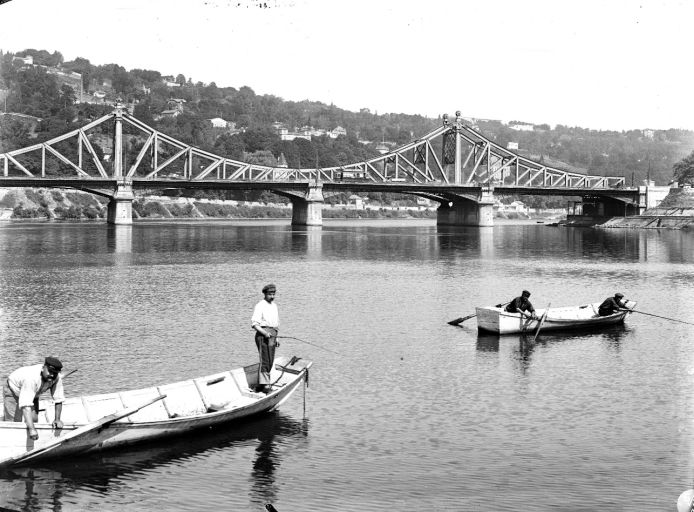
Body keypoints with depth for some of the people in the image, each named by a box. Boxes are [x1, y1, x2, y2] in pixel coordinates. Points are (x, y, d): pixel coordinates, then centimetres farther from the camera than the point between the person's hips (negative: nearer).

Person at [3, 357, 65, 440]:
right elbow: (26, 405, -49)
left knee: (34, 420, -1)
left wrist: (57, 419, -21)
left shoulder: (57, 378, -26)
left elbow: (58, 399, -13)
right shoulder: (31, 377, -44)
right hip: (13, 390, -6)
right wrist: (31, 429, -56)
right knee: (14, 423, -14)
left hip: (32, 394, 6)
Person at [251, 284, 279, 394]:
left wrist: (275, 338, 23)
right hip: (263, 334, -8)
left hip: (272, 335, 8)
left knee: (270, 362, 8)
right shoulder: (260, 306, -5)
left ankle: (260, 385, 14)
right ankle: (265, 385, -16)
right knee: (265, 360, -14)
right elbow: (254, 323, -12)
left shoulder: (274, 305, 21)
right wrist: (264, 333, -23)